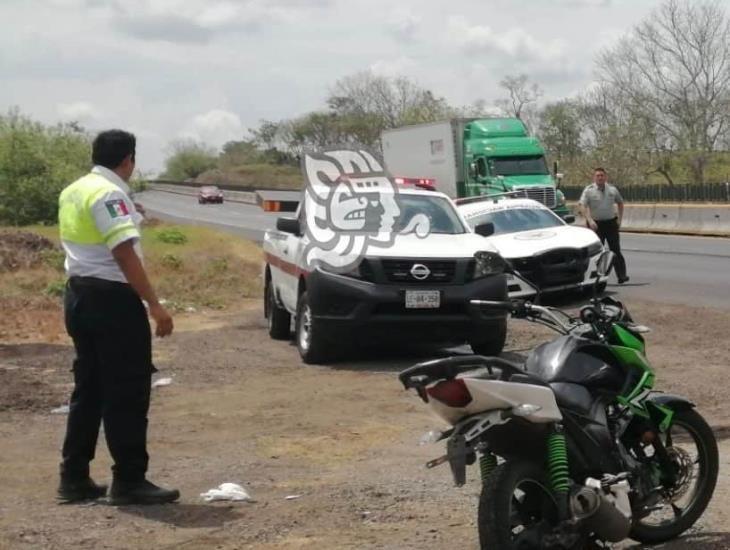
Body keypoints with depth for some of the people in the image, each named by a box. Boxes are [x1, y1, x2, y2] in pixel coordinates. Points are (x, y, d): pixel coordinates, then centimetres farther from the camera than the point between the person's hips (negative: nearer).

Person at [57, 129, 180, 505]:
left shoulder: (73, 192, 13)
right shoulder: (109, 194, -15)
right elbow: (124, 253, -22)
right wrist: (154, 304, -23)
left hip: (79, 294, 9)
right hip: (111, 298, -9)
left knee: (89, 389, 14)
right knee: (127, 392, -4)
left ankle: (74, 478, 16)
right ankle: (129, 481, -1)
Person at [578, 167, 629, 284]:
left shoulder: (612, 190, 6)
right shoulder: (588, 190, -4)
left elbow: (620, 203, 20)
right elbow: (582, 206, -11)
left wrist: (620, 218, 11)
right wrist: (589, 220, -23)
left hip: (611, 223, 1)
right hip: (596, 224, -1)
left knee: (615, 250, -4)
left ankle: (621, 275, -6)